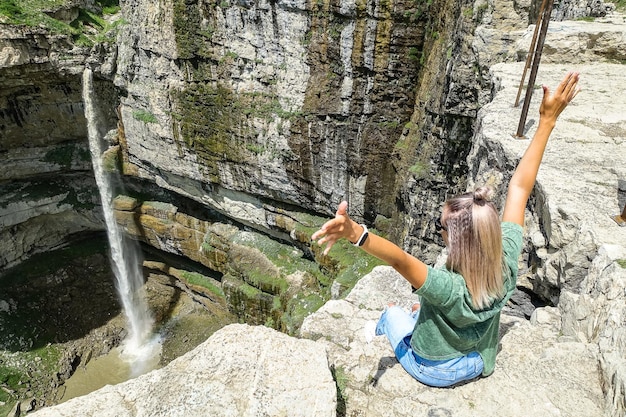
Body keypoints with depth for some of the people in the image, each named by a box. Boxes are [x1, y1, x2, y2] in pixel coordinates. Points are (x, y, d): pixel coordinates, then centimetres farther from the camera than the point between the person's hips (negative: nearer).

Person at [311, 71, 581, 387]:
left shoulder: (451, 290, -45)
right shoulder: (507, 262, -30)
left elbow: (400, 260, -63)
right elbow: (520, 188, -26)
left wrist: (356, 233, -82)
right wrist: (548, 121, -20)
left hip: (432, 371, -4)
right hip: (478, 366, 5)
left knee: (391, 312, 22)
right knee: (423, 309, 30)